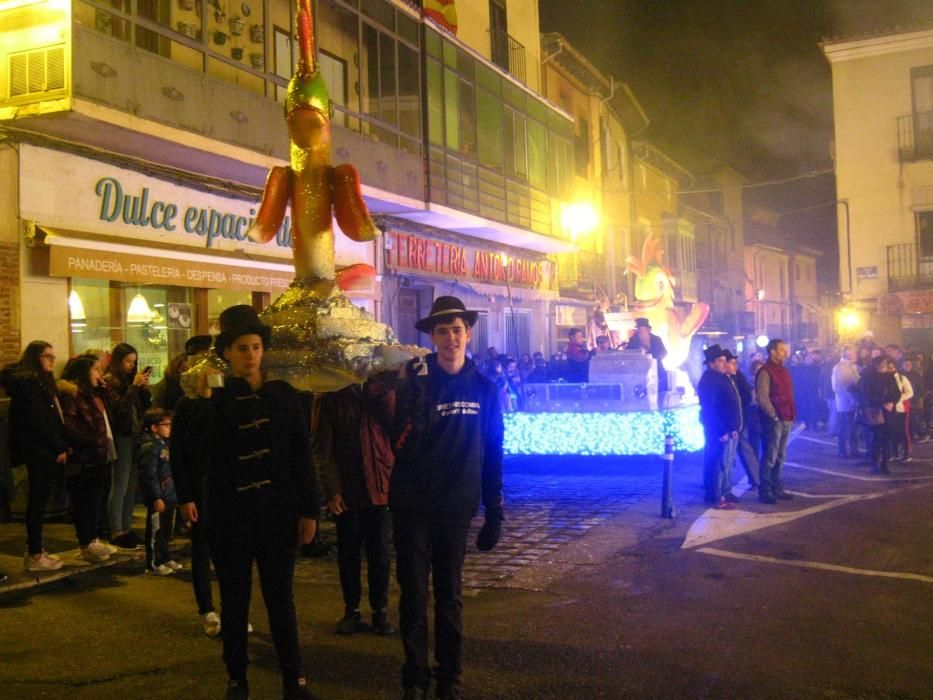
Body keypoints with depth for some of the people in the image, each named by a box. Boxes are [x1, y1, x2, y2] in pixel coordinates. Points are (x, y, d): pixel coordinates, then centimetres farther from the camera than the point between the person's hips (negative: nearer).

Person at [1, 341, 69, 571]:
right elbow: (38, 421, -18)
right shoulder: (29, 382, -13)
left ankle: (35, 550, 22)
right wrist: (59, 448, -13)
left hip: (43, 451, 10)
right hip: (40, 451, -10)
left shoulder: (40, 381, 18)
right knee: (38, 501, -4)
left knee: (38, 501, 14)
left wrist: (61, 446, 6)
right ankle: (35, 556, 2)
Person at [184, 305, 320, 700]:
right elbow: (197, 451, -15)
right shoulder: (214, 401, 0)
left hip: (276, 512, 0)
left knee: (281, 597, 7)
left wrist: (309, 509, 0)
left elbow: (301, 456, 2)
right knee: (235, 599, 10)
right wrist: (203, 397, -21)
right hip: (229, 515, 0)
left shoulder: (284, 396, 2)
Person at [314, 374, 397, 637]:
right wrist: (332, 490, -8)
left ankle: (380, 610, 18)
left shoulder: (383, 392, 5)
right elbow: (321, 448, -1)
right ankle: (351, 610, 21)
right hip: (347, 492, 0)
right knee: (348, 553, 8)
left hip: (380, 487, 0)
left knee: (380, 554, 7)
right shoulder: (330, 398, 3)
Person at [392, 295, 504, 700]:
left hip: (456, 508, 1)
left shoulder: (483, 389, 0)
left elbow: (493, 454, 5)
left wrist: (494, 513, 5)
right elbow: (401, 445, -17)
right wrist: (416, 397, -29)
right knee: (414, 593, 6)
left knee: (449, 594, 12)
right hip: (413, 508, -1)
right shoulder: (415, 382, -6)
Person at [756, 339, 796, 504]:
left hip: (786, 420, 8)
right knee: (770, 458, -5)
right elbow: (762, 398, -16)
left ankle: (777, 489, 22)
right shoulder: (765, 372, -10)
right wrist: (774, 416, -13)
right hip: (774, 420, -8)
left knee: (780, 458, 14)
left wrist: (792, 415, 11)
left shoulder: (783, 370, 16)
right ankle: (764, 492, 1)